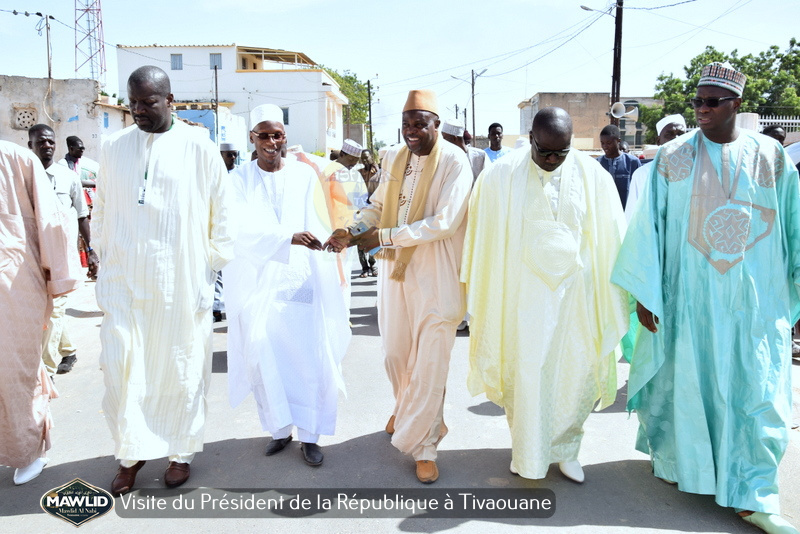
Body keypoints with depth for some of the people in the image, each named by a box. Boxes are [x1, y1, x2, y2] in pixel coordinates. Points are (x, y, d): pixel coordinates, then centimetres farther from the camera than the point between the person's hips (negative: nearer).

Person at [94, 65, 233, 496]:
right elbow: (101, 213, 14)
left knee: (181, 368, 6)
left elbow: (220, 214, 2)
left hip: (182, 279, -2)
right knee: (121, 364, -1)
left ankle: (180, 451, 24)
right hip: (125, 278, 2)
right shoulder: (113, 149, 6)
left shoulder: (199, 148, -2)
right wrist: (106, 262, 12)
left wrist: (214, 266, 1)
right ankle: (131, 452, 19)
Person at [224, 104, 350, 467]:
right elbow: (246, 230, -13)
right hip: (258, 282, 0)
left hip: (301, 279, 0)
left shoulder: (305, 175, 4)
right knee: (265, 356, 1)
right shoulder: (239, 180, 2)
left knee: (309, 356, -3)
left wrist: (328, 280, -4)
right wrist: (290, 237, -29)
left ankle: (309, 435, 11)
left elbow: (321, 226, 3)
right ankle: (280, 428, 20)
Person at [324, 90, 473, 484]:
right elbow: (378, 205, 16)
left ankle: (423, 446, 17)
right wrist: (351, 231, -4)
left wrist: (384, 236, -19)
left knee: (430, 363, 0)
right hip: (394, 270, 6)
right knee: (395, 353, 17)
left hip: (436, 277, -5)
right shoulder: (393, 157, 7)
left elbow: (445, 222, -20)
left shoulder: (454, 161, -12)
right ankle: (405, 408, 47)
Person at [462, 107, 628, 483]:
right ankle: (526, 450, 27)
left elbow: (610, 241, 3)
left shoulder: (593, 177, -3)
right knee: (524, 372, 5)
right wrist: (478, 295, 2)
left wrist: (614, 297, 3)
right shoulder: (501, 176, -7)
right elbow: (483, 240, -1)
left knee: (577, 373, 7)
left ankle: (564, 448, 30)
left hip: (575, 291, 2)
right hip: (522, 293, -1)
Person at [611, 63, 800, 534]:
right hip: (689, 295, -1)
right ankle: (677, 458, 34)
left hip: (754, 297, 1)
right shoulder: (673, 157, -1)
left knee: (757, 392, 2)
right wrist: (644, 292, -7)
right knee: (687, 379, 10)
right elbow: (649, 225, -3)